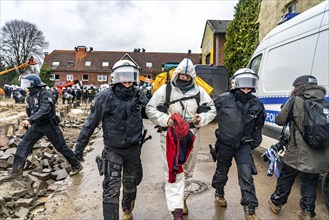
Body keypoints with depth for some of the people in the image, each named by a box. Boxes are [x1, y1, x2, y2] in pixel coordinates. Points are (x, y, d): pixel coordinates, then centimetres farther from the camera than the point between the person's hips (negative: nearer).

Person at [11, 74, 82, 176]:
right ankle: (16, 169, 14)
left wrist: (30, 120, -39)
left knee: (61, 147, 0)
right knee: (23, 145, 2)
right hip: (37, 125, 8)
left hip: (49, 125, -8)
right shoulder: (30, 96, 8)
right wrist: (30, 122, 17)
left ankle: (76, 166, 14)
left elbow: (44, 110, -32)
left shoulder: (45, 94, -18)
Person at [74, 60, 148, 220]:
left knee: (131, 184, 21)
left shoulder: (140, 96, -3)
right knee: (112, 189, -7)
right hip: (113, 150, -4)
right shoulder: (105, 97, -14)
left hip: (133, 148, 4)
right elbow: (90, 124, -7)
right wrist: (79, 146, -2)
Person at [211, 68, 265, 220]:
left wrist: (254, 143, 13)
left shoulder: (256, 105, -5)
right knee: (222, 171, 18)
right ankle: (219, 192, 45)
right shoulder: (224, 100, -16)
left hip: (244, 145, 1)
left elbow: (258, 126, 9)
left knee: (246, 175, -6)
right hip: (224, 143, -1)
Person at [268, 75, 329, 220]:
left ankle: (276, 203, 29)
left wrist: (291, 116, 17)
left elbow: (279, 120, -1)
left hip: (298, 152, -4)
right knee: (310, 183, 17)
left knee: (286, 178, 14)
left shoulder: (295, 101, -7)